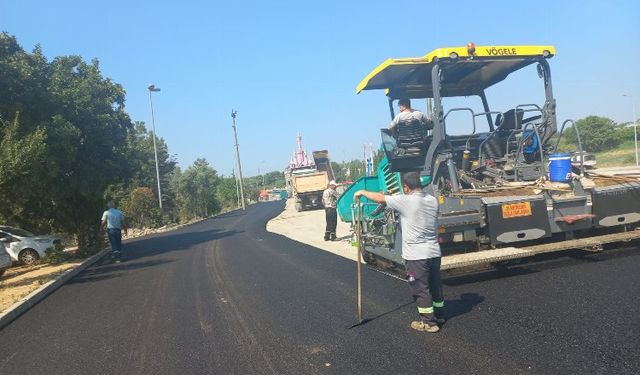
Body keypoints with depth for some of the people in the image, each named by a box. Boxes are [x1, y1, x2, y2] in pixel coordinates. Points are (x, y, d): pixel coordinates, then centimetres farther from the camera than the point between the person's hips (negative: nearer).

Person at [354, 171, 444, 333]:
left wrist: (362, 192, 9)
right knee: (435, 285, 20)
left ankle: (428, 322, 11)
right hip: (434, 251, 7)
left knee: (421, 289, 4)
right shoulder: (432, 200, 3)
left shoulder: (405, 201, -15)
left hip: (416, 255, -7)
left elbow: (380, 197, -6)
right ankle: (439, 315, 34)